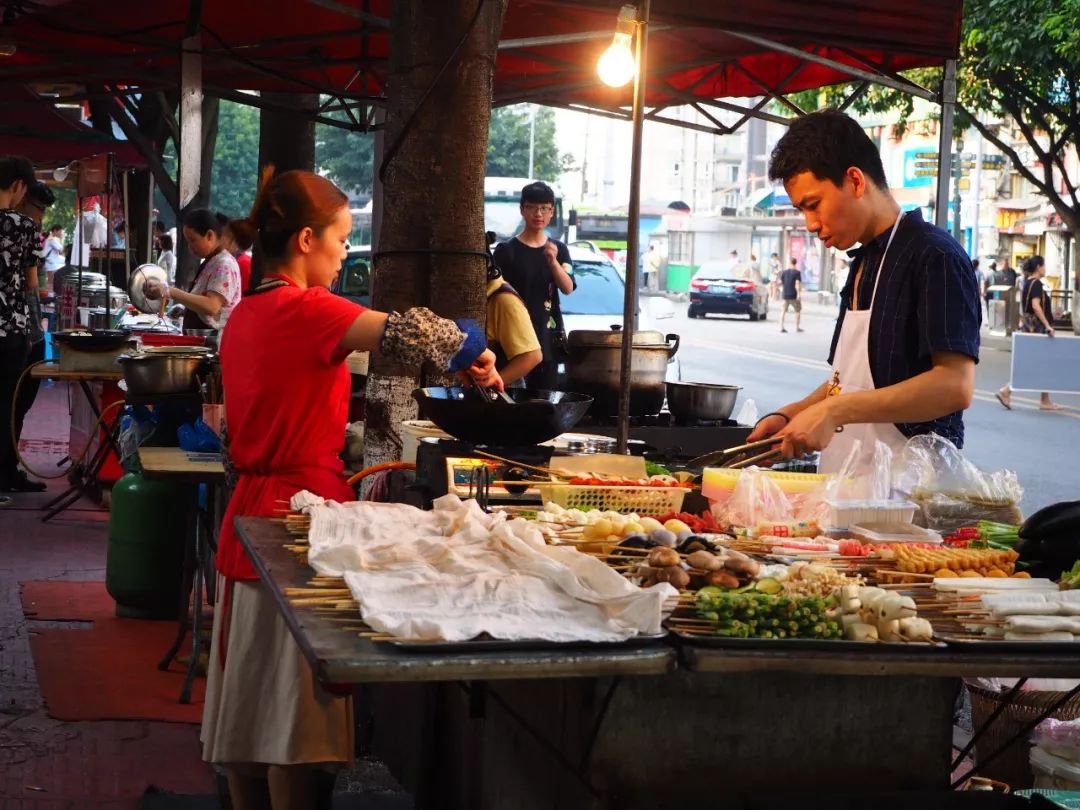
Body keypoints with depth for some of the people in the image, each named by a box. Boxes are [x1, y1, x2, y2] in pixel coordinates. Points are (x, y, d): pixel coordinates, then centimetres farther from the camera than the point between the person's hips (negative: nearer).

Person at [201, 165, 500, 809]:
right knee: (295, 708, -1)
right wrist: (473, 353, -9)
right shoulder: (305, 308, -16)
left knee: (250, 700, 15)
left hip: (254, 506, 9)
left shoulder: (246, 315, 12)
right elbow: (406, 332, -27)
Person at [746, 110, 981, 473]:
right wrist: (789, 416, 6)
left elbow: (955, 386, -22)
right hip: (846, 484, 8)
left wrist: (834, 411, -24)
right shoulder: (864, 263, 17)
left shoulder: (934, 257, -12)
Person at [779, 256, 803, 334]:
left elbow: (780, 282, 8)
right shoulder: (797, 273, -9)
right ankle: (797, 327, 11)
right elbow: (798, 284, -17)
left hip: (785, 295, 4)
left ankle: (781, 327, -3)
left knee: (783, 311, 7)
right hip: (794, 295, -4)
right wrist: (799, 294, -20)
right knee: (798, 310, 11)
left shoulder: (784, 272, 5)